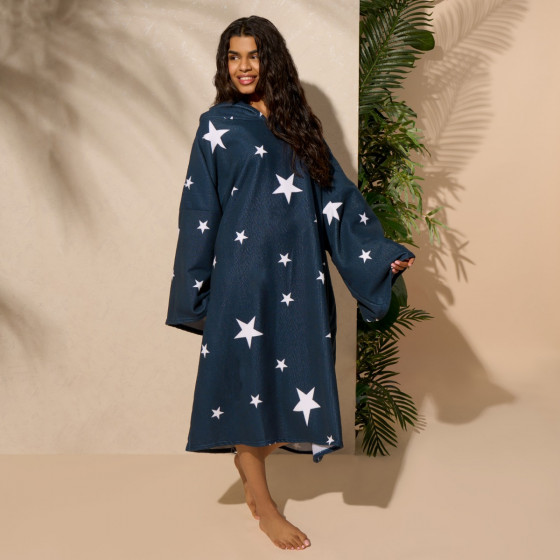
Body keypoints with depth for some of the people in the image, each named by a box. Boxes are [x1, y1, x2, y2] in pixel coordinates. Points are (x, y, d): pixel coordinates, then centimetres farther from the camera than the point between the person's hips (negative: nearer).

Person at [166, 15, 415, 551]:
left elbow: (337, 192, 11)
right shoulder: (219, 124, 2)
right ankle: (262, 504, 14)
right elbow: (199, 208, -1)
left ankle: (249, 461, 29)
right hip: (243, 272, -4)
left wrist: (383, 255, 4)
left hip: (298, 273, 4)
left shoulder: (296, 123, 13)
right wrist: (195, 290, -4)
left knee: (290, 378, 6)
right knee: (250, 376, 1)